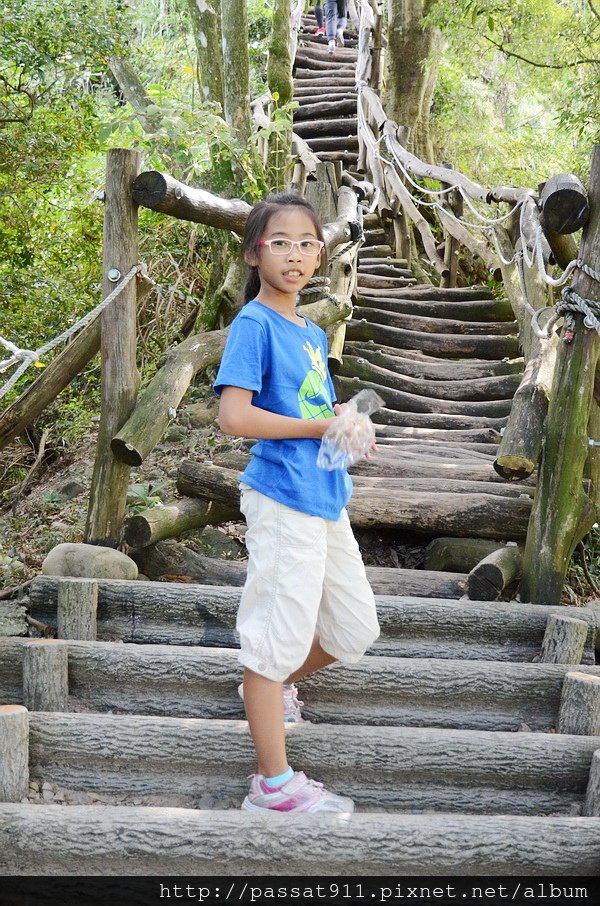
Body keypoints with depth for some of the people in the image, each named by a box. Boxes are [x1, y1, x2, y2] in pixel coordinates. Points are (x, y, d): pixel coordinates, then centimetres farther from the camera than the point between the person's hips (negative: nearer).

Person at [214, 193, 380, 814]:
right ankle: (274, 785, 8)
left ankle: (270, 686, 40)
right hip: (283, 500, -9)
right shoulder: (254, 324, -11)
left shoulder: (312, 333, 15)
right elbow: (234, 416, -21)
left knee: (355, 631, 17)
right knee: (278, 637, -2)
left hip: (325, 497, 9)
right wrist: (320, 426, -17)